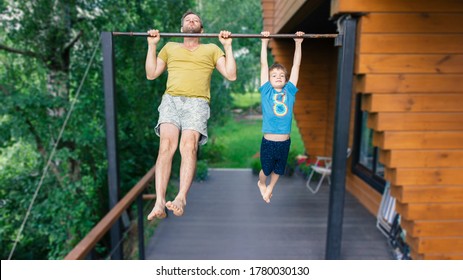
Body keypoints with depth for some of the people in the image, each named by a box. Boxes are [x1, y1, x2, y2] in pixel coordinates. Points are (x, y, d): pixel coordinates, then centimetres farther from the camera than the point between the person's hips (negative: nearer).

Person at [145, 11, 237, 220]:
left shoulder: (211, 49, 26)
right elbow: (151, 74, 23)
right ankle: (159, 202, -29)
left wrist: (228, 46, 11)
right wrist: (152, 45, 19)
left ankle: (181, 198, -36)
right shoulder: (170, 47, 31)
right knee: (166, 145, -24)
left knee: (189, 145, -28)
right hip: (171, 99, 1)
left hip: (197, 102, -1)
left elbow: (231, 75, 14)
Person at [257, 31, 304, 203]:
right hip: (268, 142, -2)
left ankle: (270, 188, 51)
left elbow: (296, 65, 2)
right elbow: (264, 65, -5)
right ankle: (261, 183, 51)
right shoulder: (266, 91, -3)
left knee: (278, 170, 22)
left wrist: (298, 43, 1)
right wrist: (264, 42, -6)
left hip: (285, 142, 3)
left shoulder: (290, 91, 2)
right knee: (266, 169, 17)